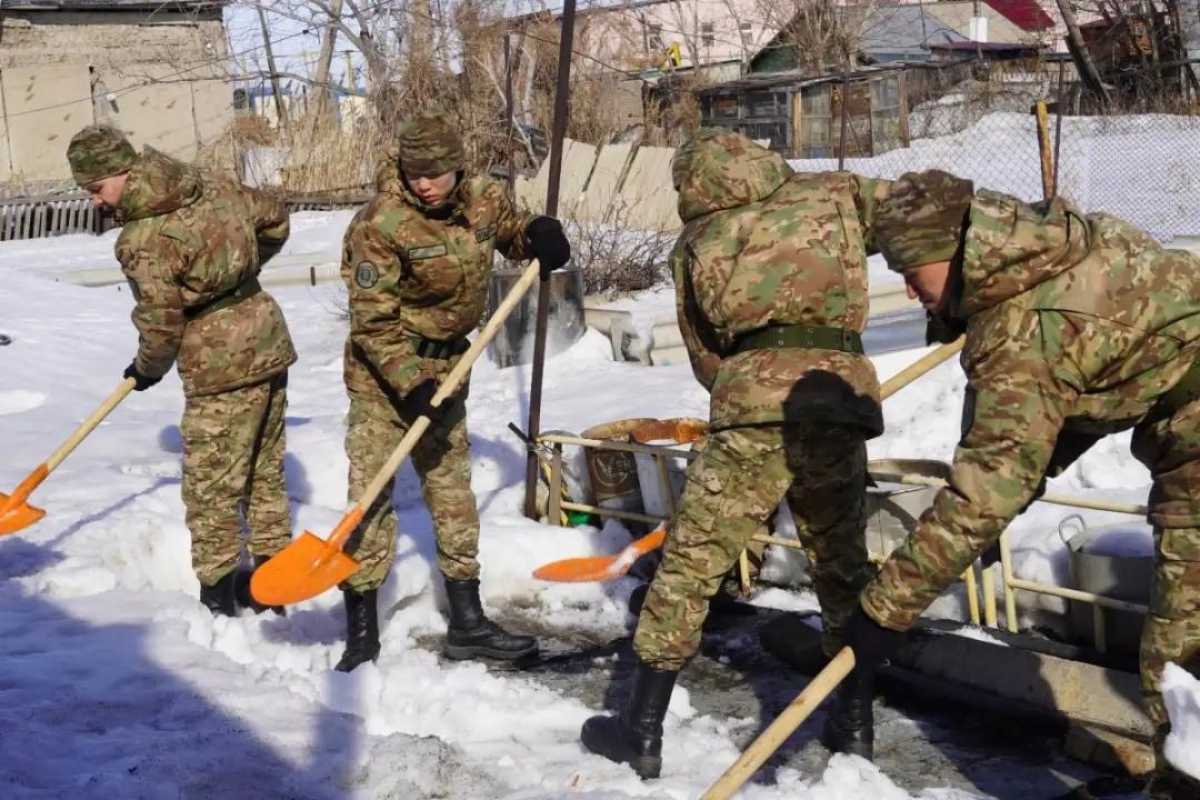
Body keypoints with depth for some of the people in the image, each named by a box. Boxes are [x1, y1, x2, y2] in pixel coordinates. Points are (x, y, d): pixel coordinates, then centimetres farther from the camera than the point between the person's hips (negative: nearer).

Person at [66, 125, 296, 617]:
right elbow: (274, 218, 17)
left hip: (222, 370, -8)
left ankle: (218, 602, 15)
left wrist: (146, 369, 7)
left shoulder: (146, 238, -20)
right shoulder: (211, 187, 3)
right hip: (269, 345, 8)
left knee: (211, 489, 5)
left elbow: (160, 320, -14)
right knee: (265, 474, 19)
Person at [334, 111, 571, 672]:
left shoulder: (483, 199, -6)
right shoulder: (380, 225, -22)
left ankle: (467, 623, 23)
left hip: (445, 366, 6)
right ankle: (362, 633, 6)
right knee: (370, 493, -6)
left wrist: (537, 236, -7)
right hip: (381, 372, -6)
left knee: (452, 490, 12)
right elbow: (373, 321, -21)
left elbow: (509, 231, 17)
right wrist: (410, 385, -30)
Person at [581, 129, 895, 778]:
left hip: (751, 411, -1)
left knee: (688, 564, 7)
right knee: (841, 566, 18)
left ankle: (642, 730, 11)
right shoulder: (833, 196, 16)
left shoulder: (696, 244, 18)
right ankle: (855, 724, 26)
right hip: (840, 402, 2)